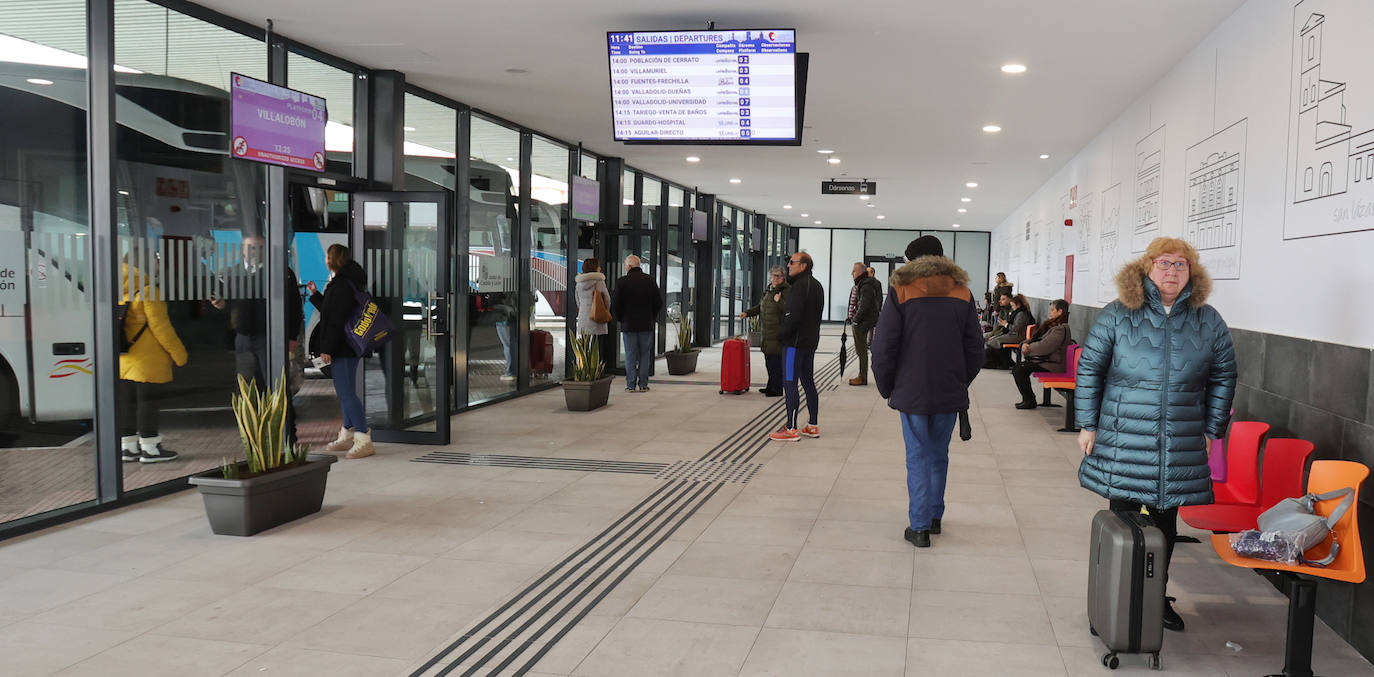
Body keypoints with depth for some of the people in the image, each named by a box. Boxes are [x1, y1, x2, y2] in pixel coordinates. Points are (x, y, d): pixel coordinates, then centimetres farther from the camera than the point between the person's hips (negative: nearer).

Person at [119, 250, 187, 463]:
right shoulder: (148, 291, -14)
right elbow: (160, 326, -15)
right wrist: (178, 353, -9)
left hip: (124, 359, 8)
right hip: (146, 359, -8)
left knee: (127, 401, 11)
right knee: (147, 400, -3)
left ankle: (128, 447, 17)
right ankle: (149, 448, 1)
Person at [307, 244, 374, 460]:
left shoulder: (342, 285, -16)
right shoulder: (343, 282, 17)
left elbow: (336, 320, -20)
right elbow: (330, 311, 24)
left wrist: (327, 349, -20)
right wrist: (315, 295, 28)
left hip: (342, 348, -11)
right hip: (349, 347, 11)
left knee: (347, 394, -11)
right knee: (346, 392, 17)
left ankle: (364, 440, -12)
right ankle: (347, 436, 26)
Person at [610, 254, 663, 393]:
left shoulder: (622, 282, -7)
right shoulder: (650, 280, 1)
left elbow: (615, 305, -7)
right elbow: (659, 302, 3)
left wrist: (620, 318, 10)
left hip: (628, 324, -2)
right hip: (647, 324, 2)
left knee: (630, 355, 4)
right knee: (645, 355, 8)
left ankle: (631, 385, 3)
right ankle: (643, 384, 7)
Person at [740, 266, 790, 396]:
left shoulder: (787, 291, -11)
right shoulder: (769, 290, 17)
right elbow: (761, 307, 28)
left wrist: (779, 301, -28)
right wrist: (747, 313, 18)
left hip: (778, 332, -9)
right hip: (768, 332, 9)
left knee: (776, 360, -8)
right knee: (769, 359, 15)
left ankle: (777, 389, -2)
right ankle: (771, 387, 26)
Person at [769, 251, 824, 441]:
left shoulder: (800, 285, -16)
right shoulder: (816, 285, 15)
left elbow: (794, 316, -23)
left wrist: (780, 334, -9)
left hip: (795, 342, -10)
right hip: (811, 341, 10)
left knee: (789, 383, -6)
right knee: (808, 382, 14)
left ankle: (791, 429, -6)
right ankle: (813, 426, 19)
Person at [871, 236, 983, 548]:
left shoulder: (901, 290, -5)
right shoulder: (962, 292, 6)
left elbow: (884, 346, -7)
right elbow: (975, 346, 7)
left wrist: (886, 388, 4)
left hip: (912, 390, -3)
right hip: (950, 392, 3)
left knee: (918, 457, 3)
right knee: (939, 455, 16)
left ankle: (920, 527, 3)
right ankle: (935, 517, 25)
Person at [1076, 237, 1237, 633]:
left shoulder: (1208, 321, 5)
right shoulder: (1118, 315, -3)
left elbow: (1224, 377, 14)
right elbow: (1089, 369, 0)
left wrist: (1212, 430, 11)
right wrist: (1088, 425, -1)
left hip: (1181, 446, 3)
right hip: (1123, 441, -2)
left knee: (1166, 523, 12)